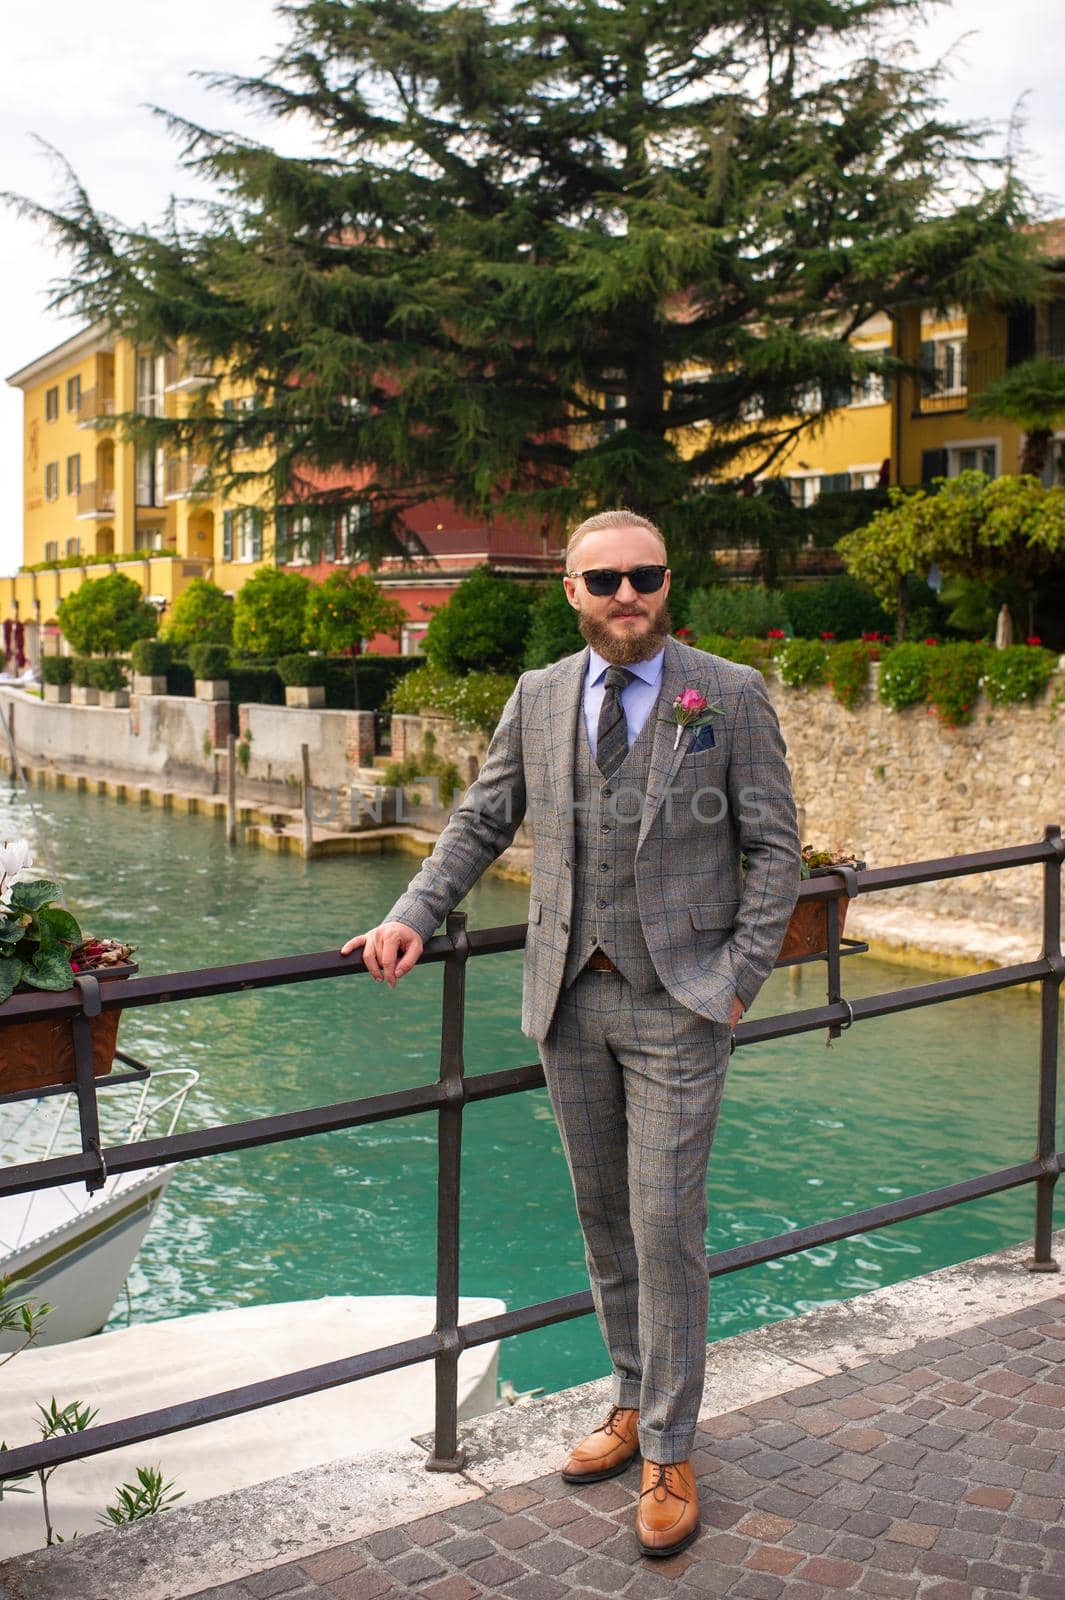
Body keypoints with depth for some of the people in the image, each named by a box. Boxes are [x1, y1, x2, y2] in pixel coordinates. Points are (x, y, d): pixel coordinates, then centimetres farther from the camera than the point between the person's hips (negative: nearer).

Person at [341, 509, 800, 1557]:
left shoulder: (732, 696, -4)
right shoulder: (537, 697, 6)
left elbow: (774, 849, -2)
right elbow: (482, 821, 10)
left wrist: (739, 979, -9)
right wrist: (413, 917, -3)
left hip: (677, 1001, -4)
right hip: (569, 998, 4)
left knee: (666, 1227, -2)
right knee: (602, 1217, 15)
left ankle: (669, 1454, 14)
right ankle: (634, 1405, 33)